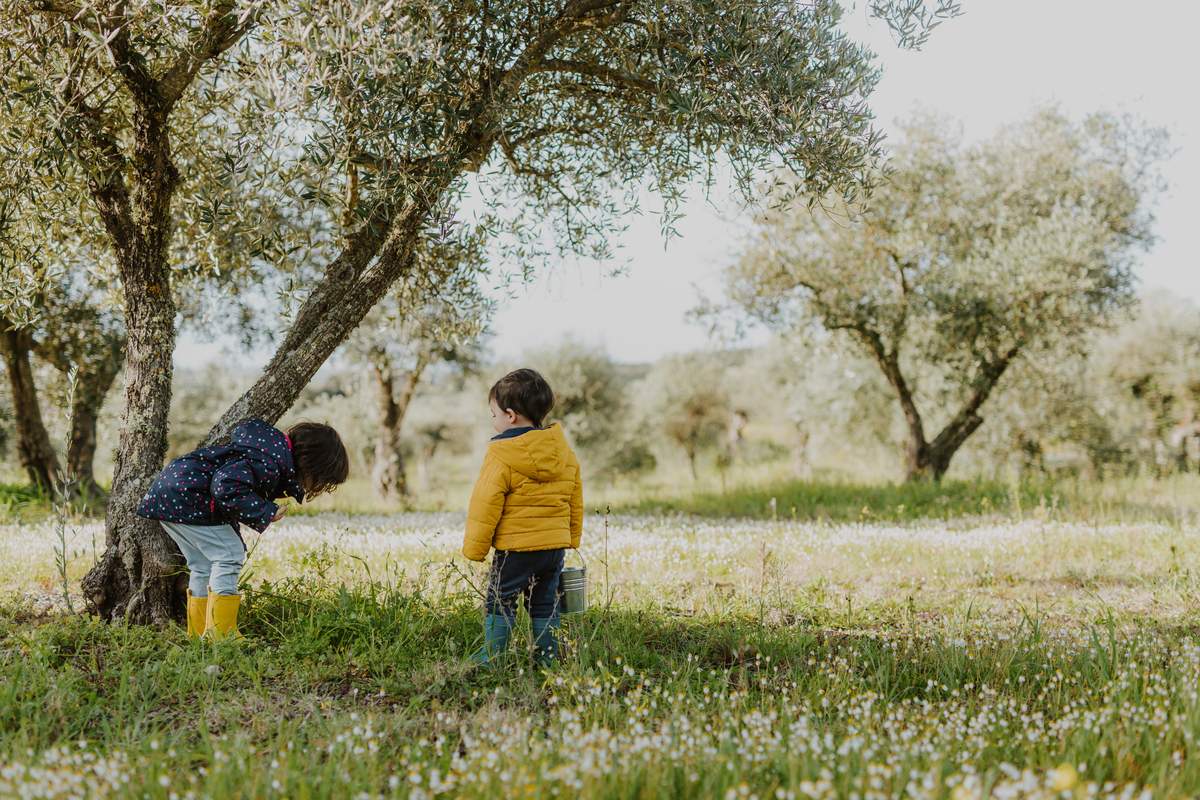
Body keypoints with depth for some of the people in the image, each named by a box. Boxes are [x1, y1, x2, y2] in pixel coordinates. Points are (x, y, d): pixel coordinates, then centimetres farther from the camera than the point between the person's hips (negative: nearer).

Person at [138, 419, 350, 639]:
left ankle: (198, 636, 24)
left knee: (204, 566, 16)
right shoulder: (270, 463, -23)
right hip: (185, 496, -11)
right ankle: (220, 636, -6)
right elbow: (226, 487, -30)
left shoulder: (277, 444, 8)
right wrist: (267, 512, -20)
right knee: (229, 556, -8)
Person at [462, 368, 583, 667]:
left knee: (500, 603, 5)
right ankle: (547, 660, 17)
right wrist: (572, 538, 26)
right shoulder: (565, 453, 7)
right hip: (556, 544, 6)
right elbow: (576, 500, 16)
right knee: (544, 603, 14)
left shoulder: (501, 457, -14)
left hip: (516, 547, -6)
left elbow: (485, 505, -12)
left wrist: (474, 547, -4)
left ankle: (491, 660, 9)